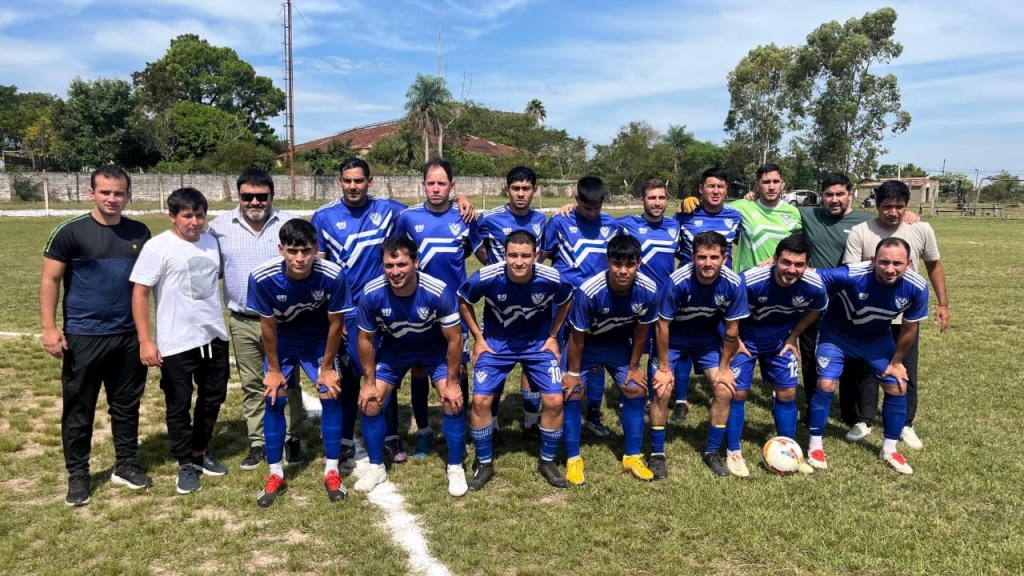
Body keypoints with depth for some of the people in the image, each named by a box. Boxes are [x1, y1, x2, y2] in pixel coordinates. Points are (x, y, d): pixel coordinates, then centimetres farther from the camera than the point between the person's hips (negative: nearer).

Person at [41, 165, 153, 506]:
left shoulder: (139, 233, 6)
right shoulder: (70, 232, -7)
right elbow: (50, 280, -5)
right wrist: (49, 328, -14)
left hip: (129, 336, 4)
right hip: (83, 337, -4)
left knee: (127, 405, 13)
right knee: (79, 409, 6)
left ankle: (126, 466, 27)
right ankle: (77, 475, 19)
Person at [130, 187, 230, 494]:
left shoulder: (211, 242, 5)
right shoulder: (158, 247, -12)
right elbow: (140, 293, -12)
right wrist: (145, 341, -17)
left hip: (215, 336, 6)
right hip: (177, 343, -6)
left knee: (213, 398, 17)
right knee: (179, 406, 6)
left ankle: (201, 452, 36)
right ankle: (186, 464, 22)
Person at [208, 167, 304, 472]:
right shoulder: (220, 226, 0)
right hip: (242, 321, 2)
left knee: (287, 382, 7)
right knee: (251, 385, 11)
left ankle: (291, 439, 23)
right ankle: (257, 443, 23)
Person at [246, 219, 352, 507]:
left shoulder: (332, 276, -34)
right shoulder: (263, 277, -32)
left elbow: (335, 323, -17)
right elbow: (268, 325, -16)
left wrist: (327, 368, -9)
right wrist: (274, 369, -6)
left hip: (319, 341, 0)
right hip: (282, 341, 1)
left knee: (331, 395, -8)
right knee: (274, 400, -4)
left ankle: (332, 471, 7)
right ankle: (275, 475, 11)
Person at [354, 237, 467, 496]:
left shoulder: (438, 292, -36)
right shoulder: (371, 294, -29)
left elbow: (454, 339, -21)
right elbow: (366, 339, -11)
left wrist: (452, 382, -16)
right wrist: (369, 381, -6)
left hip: (435, 349, -2)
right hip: (393, 350, 2)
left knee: (453, 403, -14)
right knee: (370, 404, -5)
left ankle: (456, 468, 7)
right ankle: (376, 468, 17)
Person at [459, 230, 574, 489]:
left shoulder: (551, 279, -24)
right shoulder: (486, 277, -26)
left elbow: (566, 301, 1)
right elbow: (463, 301, -5)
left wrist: (553, 337, 0)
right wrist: (478, 338, -4)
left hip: (538, 343, 1)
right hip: (495, 343, 0)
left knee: (554, 401, -9)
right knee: (480, 400, -9)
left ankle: (547, 461, 15)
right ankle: (484, 464, 13)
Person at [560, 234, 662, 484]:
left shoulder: (648, 291, -27)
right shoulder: (588, 291, -37)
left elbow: (641, 331, -9)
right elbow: (577, 336, -22)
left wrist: (634, 367, 1)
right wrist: (573, 372, -11)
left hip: (619, 344, 3)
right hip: (585, 344, -3)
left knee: (636, 390, 1)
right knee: (571, 393, -11)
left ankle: (632, 456, 17)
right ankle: (573, 459, 4)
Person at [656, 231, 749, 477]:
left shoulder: (733, 284, -25)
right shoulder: (678, 282, -31)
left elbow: (731, 328, -10)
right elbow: (663, 325, -19)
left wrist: (724, 368, -4)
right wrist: (663, 367, -14)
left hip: (708, 338, 2)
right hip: (674, 338, -2)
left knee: (725, 390, -9)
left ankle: (712, 452, 13)